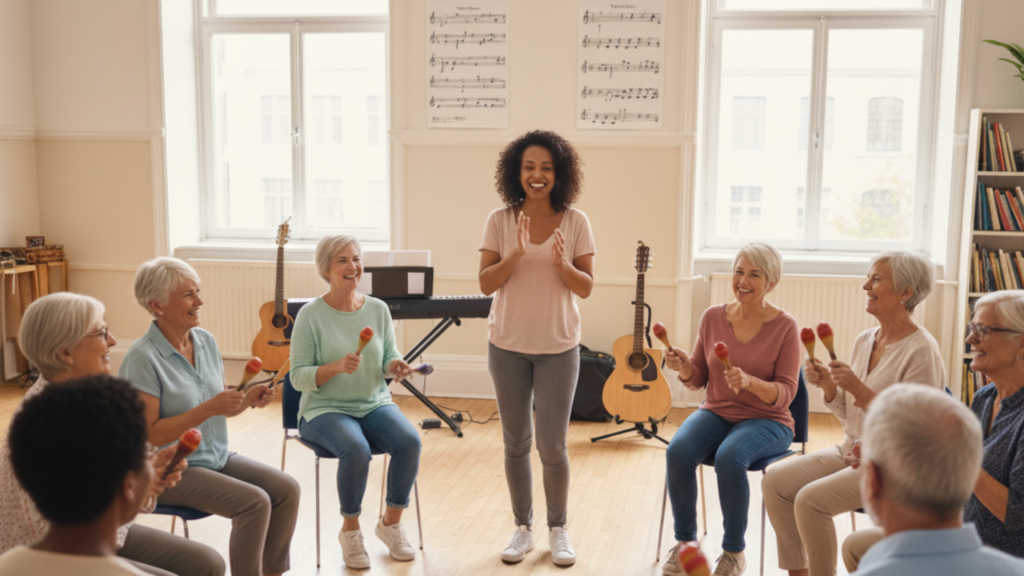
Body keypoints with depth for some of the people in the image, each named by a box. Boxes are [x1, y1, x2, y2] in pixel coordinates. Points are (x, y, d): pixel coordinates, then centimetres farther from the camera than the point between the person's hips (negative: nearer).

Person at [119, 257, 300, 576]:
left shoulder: (206, 341, 4)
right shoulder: (142, 358, -18)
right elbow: (148, 434, -20)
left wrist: (248, 399, -8)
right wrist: (208, 408, -26)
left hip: (217, 456, 7)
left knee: (287, 489, -9)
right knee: (254, 502, -24)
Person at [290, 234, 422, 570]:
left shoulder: (378, 309, 4)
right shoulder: (311, 315, -8)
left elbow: (389, 358, 10)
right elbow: (298, 377, -9)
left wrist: (396, 366, -13)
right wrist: (336, 367, -26)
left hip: (375, 403, 4)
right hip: (325, 409, -4)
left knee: (410, 442, -24)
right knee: (357, 449, -33)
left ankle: (391, 522, 0)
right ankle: (350, 530, -6)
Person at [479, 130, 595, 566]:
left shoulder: (575, 222, -3)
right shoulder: (500, 221, -2)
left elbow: (586, 288, -3)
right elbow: (486, 284, -6)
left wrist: (561, 264, -22)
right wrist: (516, 254, -22)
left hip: (557, 346, -1)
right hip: (508, 345, 1)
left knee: (552, 445, 1)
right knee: (515, 442, 11)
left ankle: (558, 530, 21)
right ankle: (522, 528, 26)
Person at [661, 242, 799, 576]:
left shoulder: (785, 327, -9)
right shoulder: (713, 317, 1)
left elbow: (785, 394, -11)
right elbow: (698, 380, 8)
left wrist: (749, 382, -30)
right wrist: (684, 368, -15)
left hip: (765, 420, -3)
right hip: (716, 412, 3)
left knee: (729, 458, -35)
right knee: (678, 451, -27)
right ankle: (685, 542, -6)